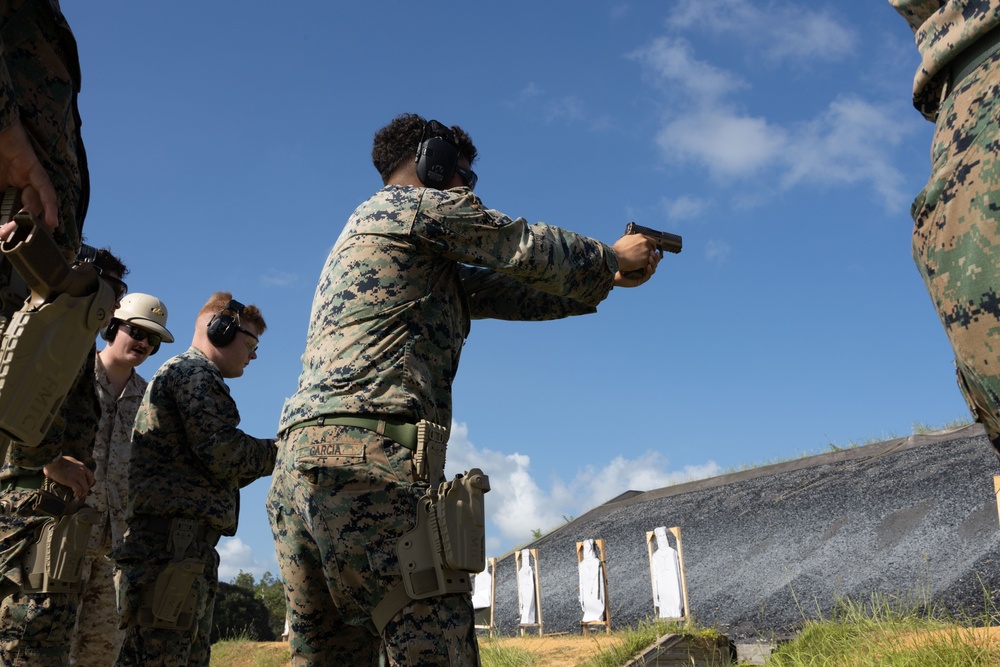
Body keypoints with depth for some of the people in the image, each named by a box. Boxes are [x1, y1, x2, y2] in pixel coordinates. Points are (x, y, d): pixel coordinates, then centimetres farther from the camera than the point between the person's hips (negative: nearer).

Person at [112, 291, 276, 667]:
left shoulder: (182, 373, 30)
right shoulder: (194, 372, -3)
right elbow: (222, 455, -15)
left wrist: (265, 456, 14)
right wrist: (281, 452, 0)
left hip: (186, 544, 11)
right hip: (173, 540, -11)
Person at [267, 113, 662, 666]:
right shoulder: (418, 204, 6)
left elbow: (507, 292, 30)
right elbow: (530, 249, 8)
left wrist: (607, 281, 33)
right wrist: (614, 258, 27)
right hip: (369, 456, -10)